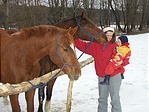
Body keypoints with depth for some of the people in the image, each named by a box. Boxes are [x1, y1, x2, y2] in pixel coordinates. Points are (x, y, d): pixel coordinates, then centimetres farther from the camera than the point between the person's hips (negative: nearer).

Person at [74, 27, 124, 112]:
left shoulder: (115, 46, -8)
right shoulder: (95, 45, 3)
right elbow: (83, 46, 6)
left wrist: (121, 61, -32)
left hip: (114, 76, -4)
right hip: (101, 77, 4)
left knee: (115, 98, 1)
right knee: (102, 98, 19)